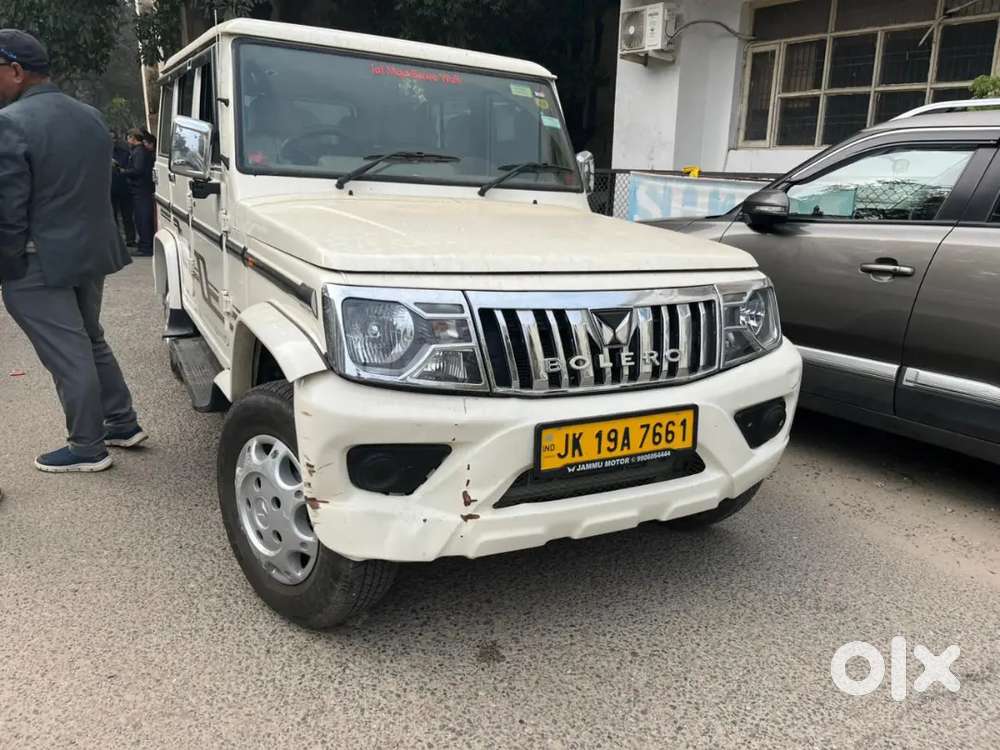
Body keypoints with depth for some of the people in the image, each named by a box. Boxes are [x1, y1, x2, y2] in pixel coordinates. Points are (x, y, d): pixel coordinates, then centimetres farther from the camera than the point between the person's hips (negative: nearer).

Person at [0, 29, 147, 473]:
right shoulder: (91, 117, 7)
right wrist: (84, 236, 20)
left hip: (40, 265, -8)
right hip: (92, 251, 8)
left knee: (68, 357, 0)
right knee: (90, 343, 21)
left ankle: (88, 448, 10)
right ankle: (123, 424, 27)